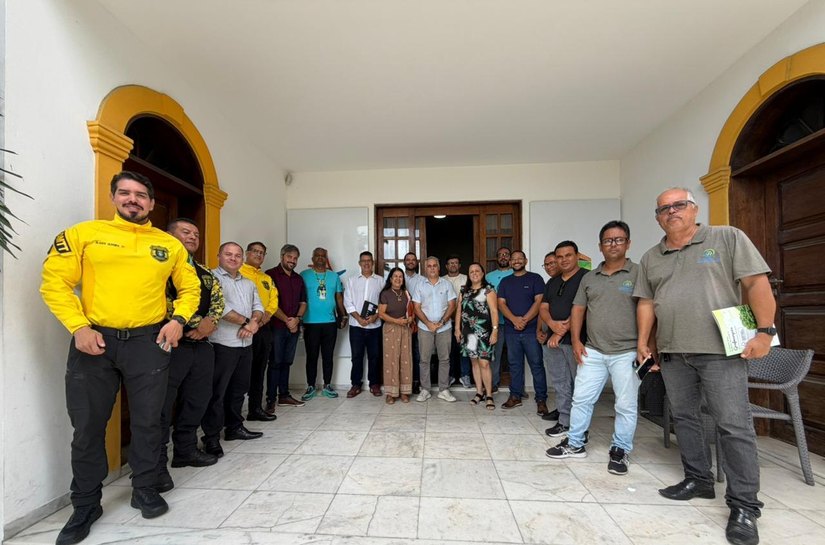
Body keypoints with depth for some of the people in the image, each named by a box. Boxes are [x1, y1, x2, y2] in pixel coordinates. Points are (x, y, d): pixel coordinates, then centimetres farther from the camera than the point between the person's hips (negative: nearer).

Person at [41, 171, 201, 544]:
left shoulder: (169, 244, 7)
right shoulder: (83, 234, 2)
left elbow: (190, 288, 12)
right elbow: (55, 281, -2)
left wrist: (179, 320, -4)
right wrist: (78, 327, -12)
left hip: (148, 341, 1)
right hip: (93, 340, 0)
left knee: (147, 422, 10)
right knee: (88, 426, 10)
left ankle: (144, 490, 30)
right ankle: (86, 505, 30)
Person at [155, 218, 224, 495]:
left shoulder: (205, 273, 18)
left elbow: (217, 298, 12)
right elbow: (162, 301, -16)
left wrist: (210, 322, -8)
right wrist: (194, 325, -14)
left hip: (202, 345, 7)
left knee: (197, 401, 14)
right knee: (162, 405, -1)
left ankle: (186, 450, 30)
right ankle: (157, 464, 11)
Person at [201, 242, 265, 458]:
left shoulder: (249, 283, 17)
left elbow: (258, 307, 12)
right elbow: (219, 306, -18)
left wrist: (254, 323, -10)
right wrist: (246, 322, -11)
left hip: (246, 344, 7)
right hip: (222, 344, -7)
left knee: (239, 389, 15)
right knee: (217, 392, 0)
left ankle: (234, 427, 28)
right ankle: (211, 437, 10)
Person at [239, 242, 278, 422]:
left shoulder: (267, 278, 21)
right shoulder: (238, 273, -1)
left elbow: (274, 300, 13)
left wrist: (266, 314, -6)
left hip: (264, 327, 7)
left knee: (259, 370, 11)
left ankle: (256, 408, 20)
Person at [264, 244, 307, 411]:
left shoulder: (298, 278, 14)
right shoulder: (271, 275, -4)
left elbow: (303, 302, 14)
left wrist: (297, 319, -4)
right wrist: (286, 320, -12)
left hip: (294, 327, 5)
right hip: (277, 326, -5)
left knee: (286, 362, 12)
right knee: (275, 363, -2)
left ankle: (284, 395, 21)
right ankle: (271, 399, 6)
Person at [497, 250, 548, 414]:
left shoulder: (535, 278, 3)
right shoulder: (505, 281, 13)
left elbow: (539, 301, -6)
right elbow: (501, 304, 4)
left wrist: (524, 320, -16)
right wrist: (514, 319, -13)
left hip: (531, 329, -3)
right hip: (511, 330, 4)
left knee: (536, 364, -1)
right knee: (514, 364, 10)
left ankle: (541, 400, 8)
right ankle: (515, 396, 20)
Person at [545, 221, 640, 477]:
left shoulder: (638, 274, -3)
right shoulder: (589, 278, 11)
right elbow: (578, 310, 12)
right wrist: (576, 340, 3)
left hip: (626, 352, -4)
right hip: (593, 352, 4)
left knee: (626, 405, 7)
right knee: (581, 399, 9)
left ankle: (620, 451, 24)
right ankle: (575, 444, 24)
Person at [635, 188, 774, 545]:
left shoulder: (728, 238, 2)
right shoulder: (650, 258, 13)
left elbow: (757, 283, -5)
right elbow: (646, 303, 13)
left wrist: (764, 331, -13)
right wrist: (643, 341, 7)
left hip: (721, 351, -4)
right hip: (672, 354, 5)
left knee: (734, 426, -2)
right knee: (683, 418, 12)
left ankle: (744, 506, 9)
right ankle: (698, 480, 28)